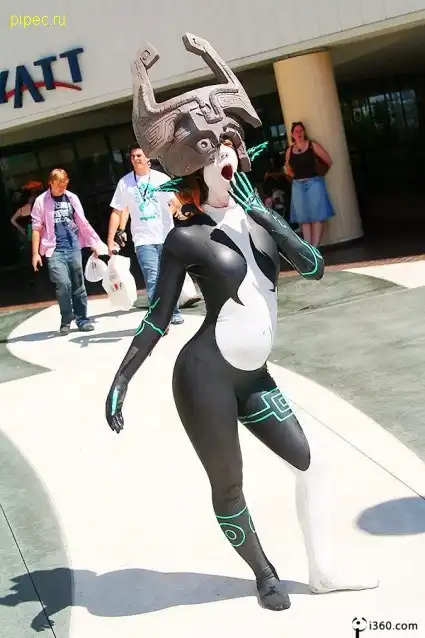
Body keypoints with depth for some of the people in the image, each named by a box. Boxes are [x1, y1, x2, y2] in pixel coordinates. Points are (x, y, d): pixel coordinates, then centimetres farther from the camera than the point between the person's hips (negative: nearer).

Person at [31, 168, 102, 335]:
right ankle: (66, 320, 3)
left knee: (78, 285, 6)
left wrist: (93, 242, 9)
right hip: (55, 250, -3)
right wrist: (35, 253, -4)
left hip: (73, 247, 3)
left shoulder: (72, 198, 7)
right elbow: (36, 228, -1)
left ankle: (82, 319, 16)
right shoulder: (41, 201, -1)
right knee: (63, 284, -13)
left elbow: (82, 223, 12)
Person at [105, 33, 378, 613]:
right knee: (229, 485, 7)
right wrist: (119, 382, -9)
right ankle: (265, 574, 32)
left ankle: (323, 573, 29)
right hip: (206, 376, -7)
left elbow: (315, 267, -1)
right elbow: (157, 319, -6)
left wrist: (268, 218, -10)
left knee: (310, 463, 12)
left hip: (250, 375, 7)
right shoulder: (186, 238, -9)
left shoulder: (256, 215, 8)